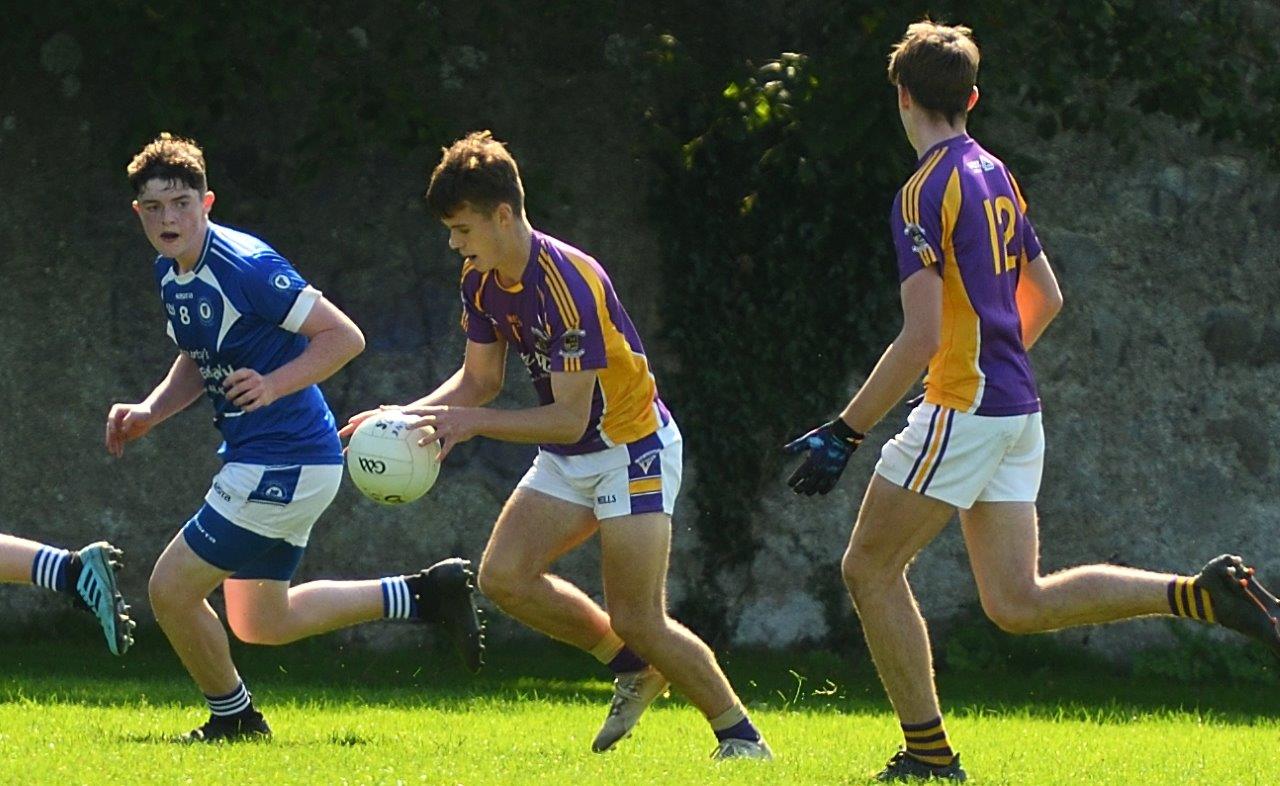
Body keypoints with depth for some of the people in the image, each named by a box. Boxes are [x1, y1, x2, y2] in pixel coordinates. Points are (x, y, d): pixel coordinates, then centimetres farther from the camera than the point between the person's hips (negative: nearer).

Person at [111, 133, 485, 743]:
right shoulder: (169, 273, 6)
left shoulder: (246, 266, -21)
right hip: (253, 458, 10)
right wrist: (149, 411, 5)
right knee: (261, 623, 19)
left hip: (283, 462, -10)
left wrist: (273, 385, -31)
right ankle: (425, 595, 23)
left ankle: (233, 717, 18)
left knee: (170, 589, -5)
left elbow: (344, 336, -20)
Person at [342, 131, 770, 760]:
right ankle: (632, 669, 12)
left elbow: (569, 419, -27)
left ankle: (742, 738, 4)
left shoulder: (569, 283, -28)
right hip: (567, 459, 8)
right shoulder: (480, 279, -2)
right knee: (503, 575, -7)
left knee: (637, 620, -13)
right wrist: (409, 416, -5)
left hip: (632, 448, -8)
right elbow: (479, 379, 10)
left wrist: (475, 422, -27)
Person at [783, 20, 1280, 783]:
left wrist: (844, 433, -18)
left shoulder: (927, 191, -13)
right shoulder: (996, 176, 14)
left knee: (870, 567, 4)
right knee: (1017, 602, 7)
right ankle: (1202, 594, -3)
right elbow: (1046, 297, 22)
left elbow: (921, 338, -20)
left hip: (964, 408, -8)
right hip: (1017, 411, 8)